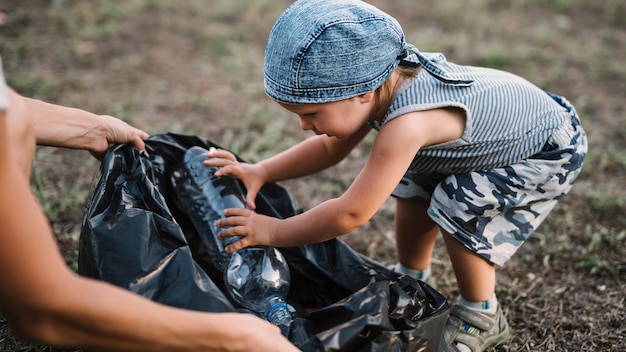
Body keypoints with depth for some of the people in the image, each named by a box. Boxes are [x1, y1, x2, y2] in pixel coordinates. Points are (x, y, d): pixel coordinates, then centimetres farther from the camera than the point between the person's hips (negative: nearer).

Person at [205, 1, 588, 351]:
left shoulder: (406, 123, -42)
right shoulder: (382, 85, -15)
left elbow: (351, 214, -35)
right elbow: (330, 148, -1)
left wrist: (273, 232, -25)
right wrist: (261, 172, -12)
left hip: (550, 152, -8)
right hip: (500, 131, 9)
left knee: (459, 210, -20)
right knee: (413, 189, 6)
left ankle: (481, 318, 5)